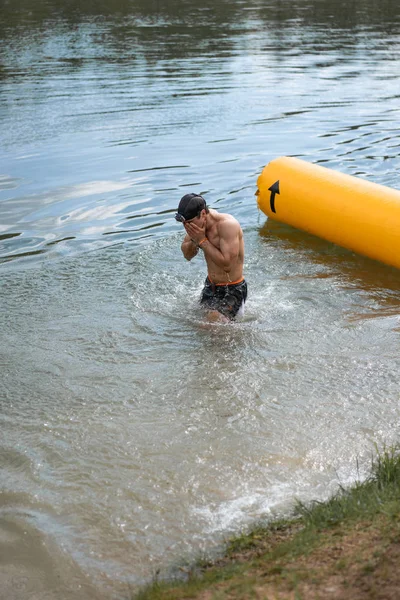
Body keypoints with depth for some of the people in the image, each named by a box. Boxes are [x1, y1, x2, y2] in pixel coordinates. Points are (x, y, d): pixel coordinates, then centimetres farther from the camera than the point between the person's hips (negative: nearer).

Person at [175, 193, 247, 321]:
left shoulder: (227, 224, -27)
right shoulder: (196, 220, -4)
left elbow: (227, 265, -32)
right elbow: (187, 255, 6)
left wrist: (202, 241, -28)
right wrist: (194, 241, -16)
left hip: (232, 289, -8)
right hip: (210, 285, 8)